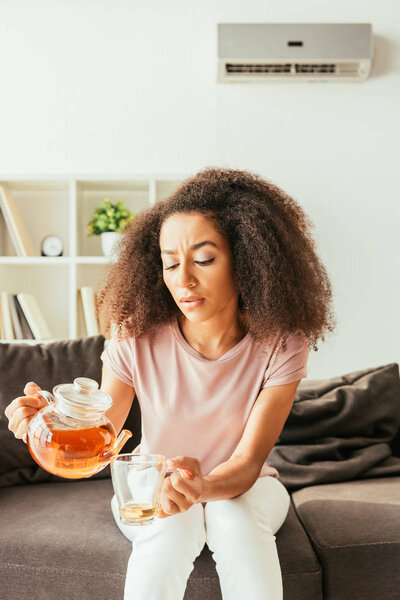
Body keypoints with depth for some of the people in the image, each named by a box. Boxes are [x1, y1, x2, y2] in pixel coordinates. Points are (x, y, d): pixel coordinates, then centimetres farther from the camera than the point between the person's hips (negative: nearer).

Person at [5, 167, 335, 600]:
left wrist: (205, 486, -46)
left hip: (245, 487, 1)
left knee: (233, 515, -32)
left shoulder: (281, 344, -20)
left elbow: (247, 463, -23)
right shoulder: (137, 338, -19)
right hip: (152, 487, 0)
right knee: (173, 524, -33)